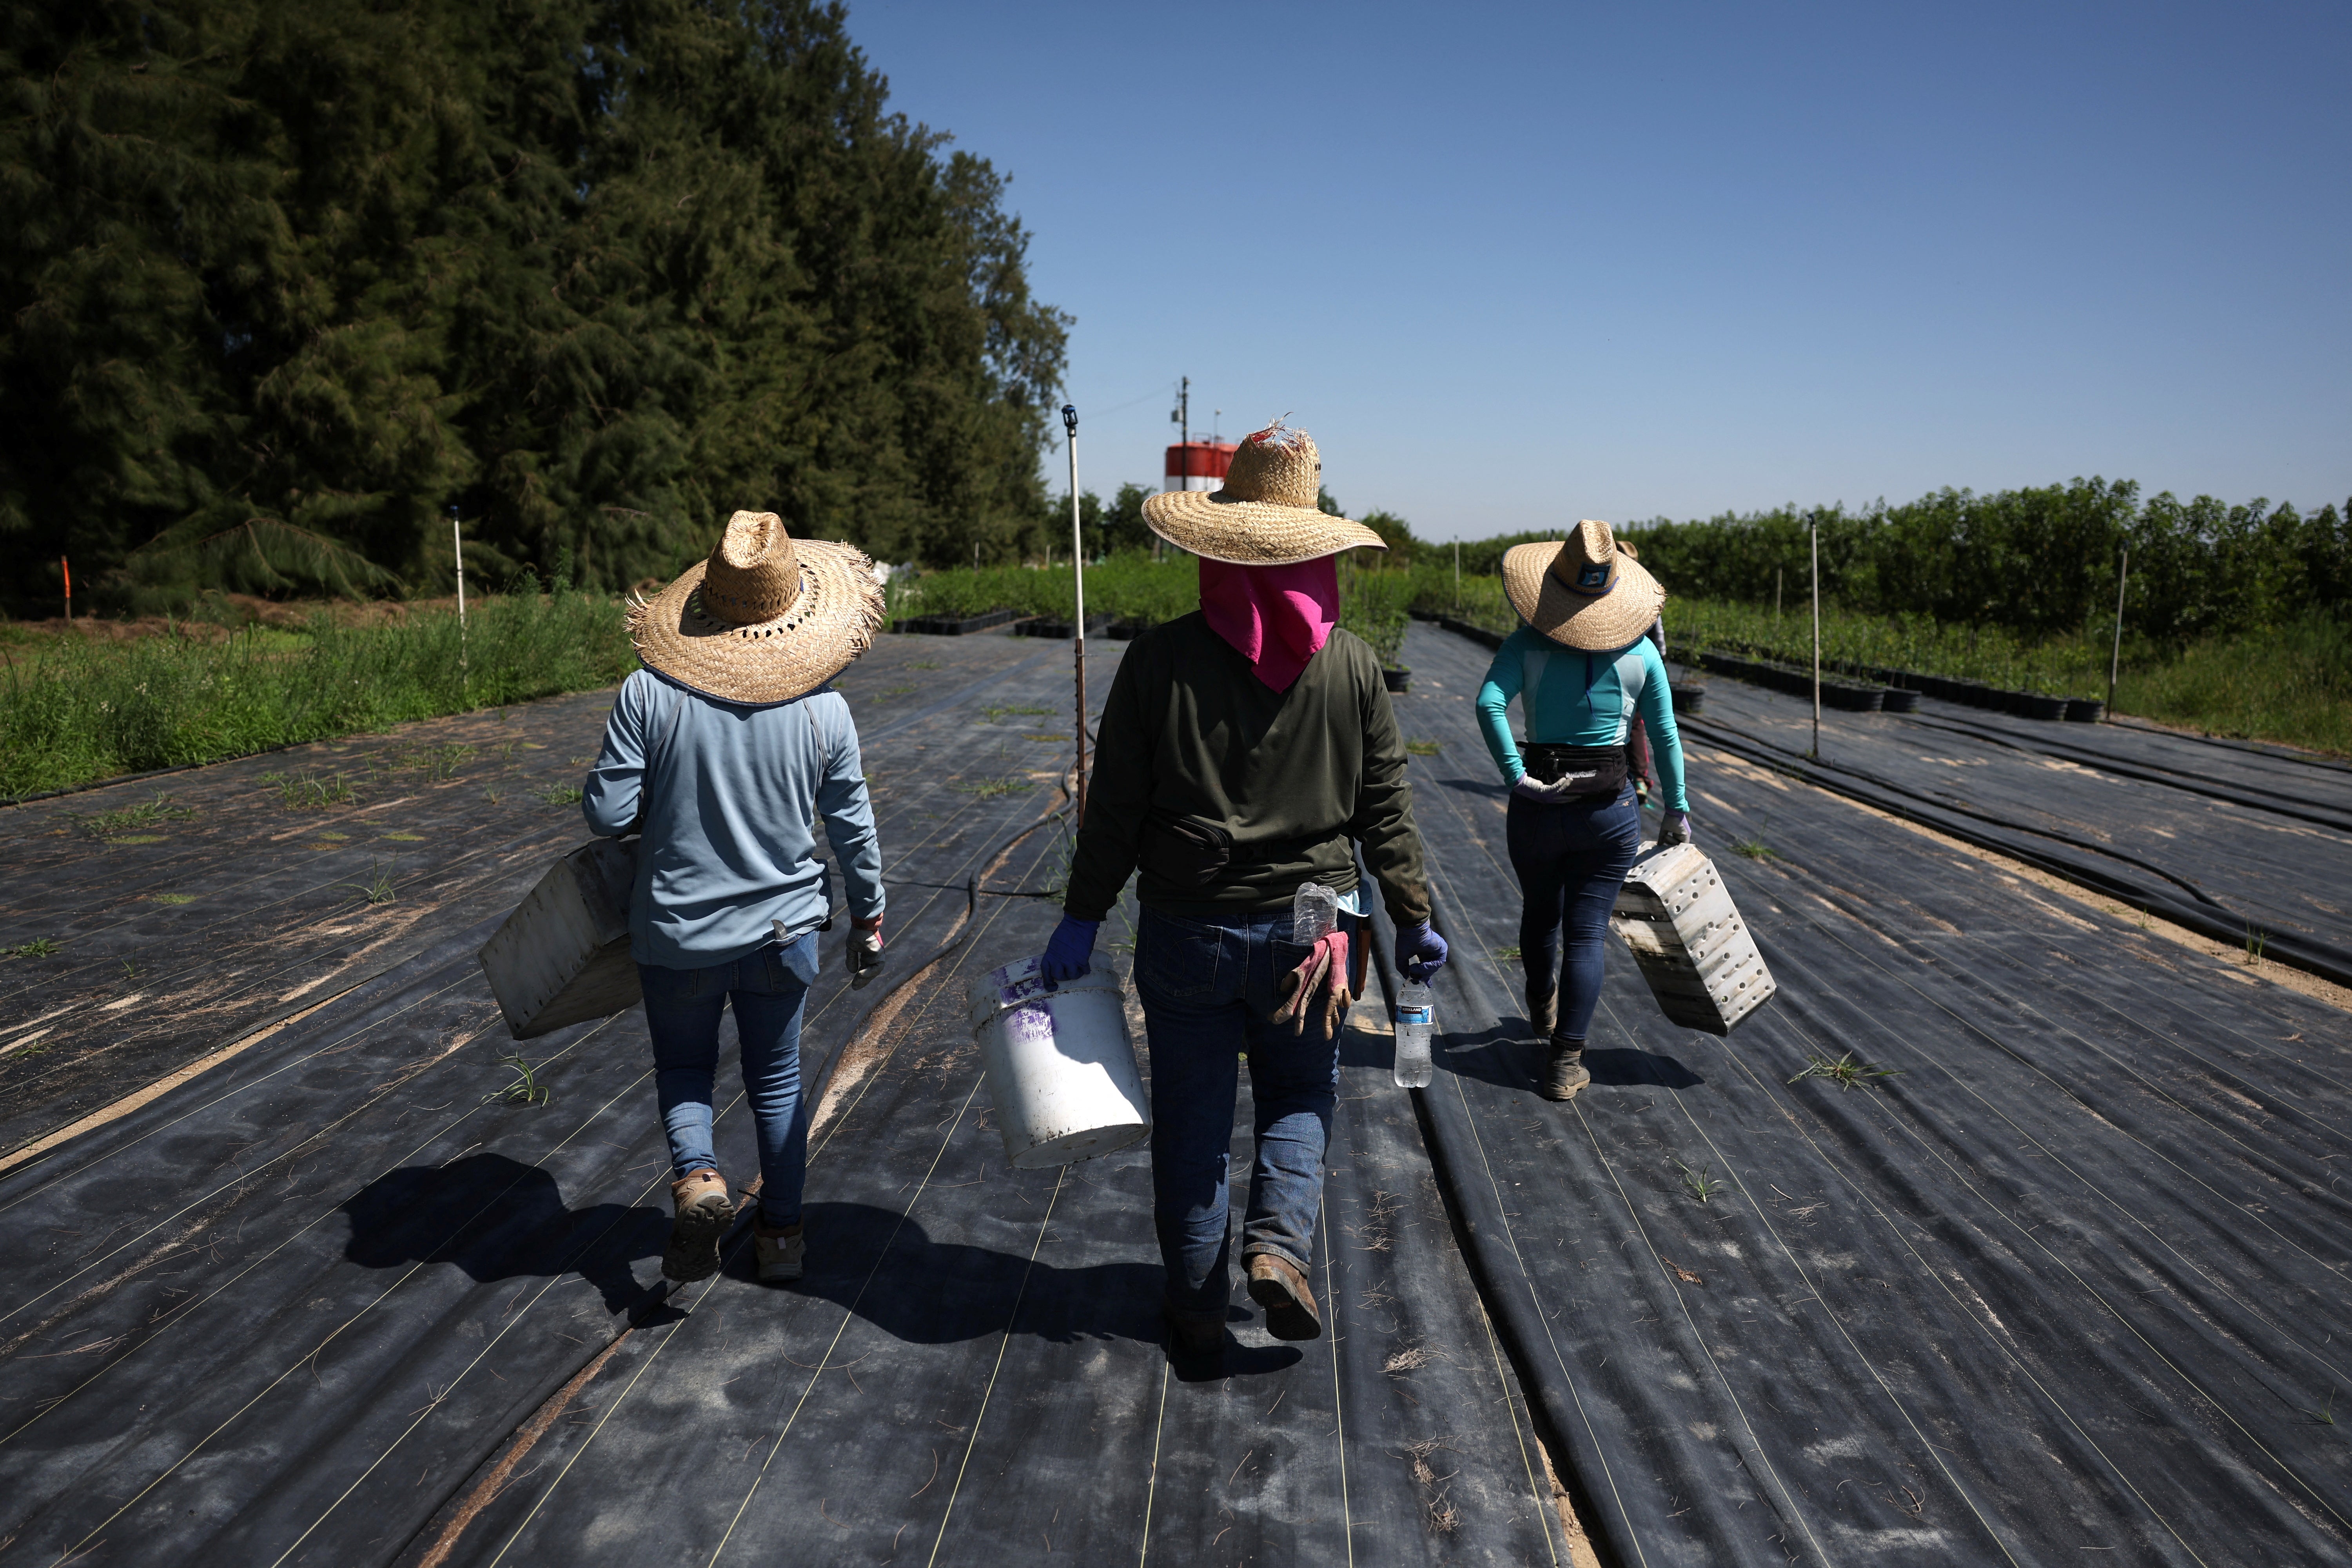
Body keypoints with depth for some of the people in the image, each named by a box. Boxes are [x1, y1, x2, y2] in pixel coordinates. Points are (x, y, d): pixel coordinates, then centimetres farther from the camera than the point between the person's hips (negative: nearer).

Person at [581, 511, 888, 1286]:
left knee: (683, 1067, 21)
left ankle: (696, 1174, -3)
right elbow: (853, 830, -3)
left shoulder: (649, 694, -16)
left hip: (678, 932, -1)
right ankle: (781, 1233, 27)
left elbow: (606, 815, -13)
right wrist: (868, 921, 12)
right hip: (783, 929, 1)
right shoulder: (824, 711, -11)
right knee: (777, 1082, 18)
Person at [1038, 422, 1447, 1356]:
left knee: (1192, 1118, 13)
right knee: (1301, 1095, 22)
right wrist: (1414, 919, 11)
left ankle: (1196, 1306, 24)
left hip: (1187, 930, -1)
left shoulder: (1161, 658, -10)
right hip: (1310, 928, 1)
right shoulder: (1352, 664, -5)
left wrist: (1082, 918, 3)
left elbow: (1114, 805, -7)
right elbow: (1385, 807, 0)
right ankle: (1279, 1241, 1)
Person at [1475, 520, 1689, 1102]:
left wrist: (1516, 775, -18)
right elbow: (1665, 737, 2)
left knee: (1540, 913, 23)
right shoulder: (1640, 650, -1)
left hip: (1538, 807, 1)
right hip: (1610, 809, 0)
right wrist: (1676, 811, 10)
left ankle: (1542, 1008, 49)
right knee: (1587, 931, 4)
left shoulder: (1529, 642, -5)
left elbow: (1489, 704, -21)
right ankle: (1566, 1063, 0)